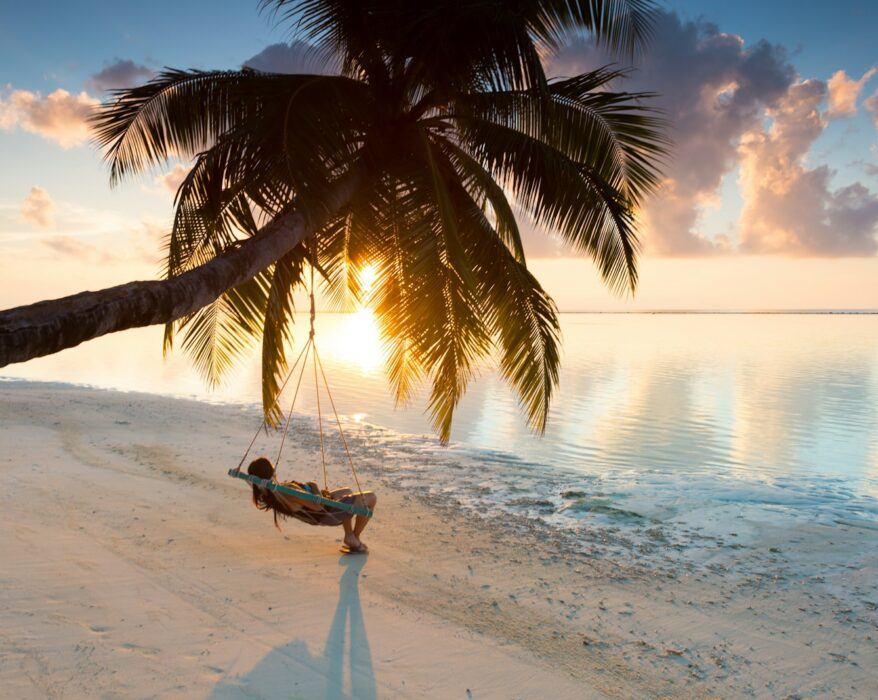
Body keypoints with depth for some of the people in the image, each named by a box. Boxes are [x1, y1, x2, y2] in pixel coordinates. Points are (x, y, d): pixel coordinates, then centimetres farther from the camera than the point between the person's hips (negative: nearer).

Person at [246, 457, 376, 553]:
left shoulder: (264, 494, -13)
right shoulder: (287, 491, -39)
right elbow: (318, 505, -36)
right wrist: (315, 488, -15)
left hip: (318, 515, 9)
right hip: (328, 513, -9)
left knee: (347, 491, 34)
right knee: (371, 497, 3)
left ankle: (349, 536, 30)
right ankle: (355, 539, 15)